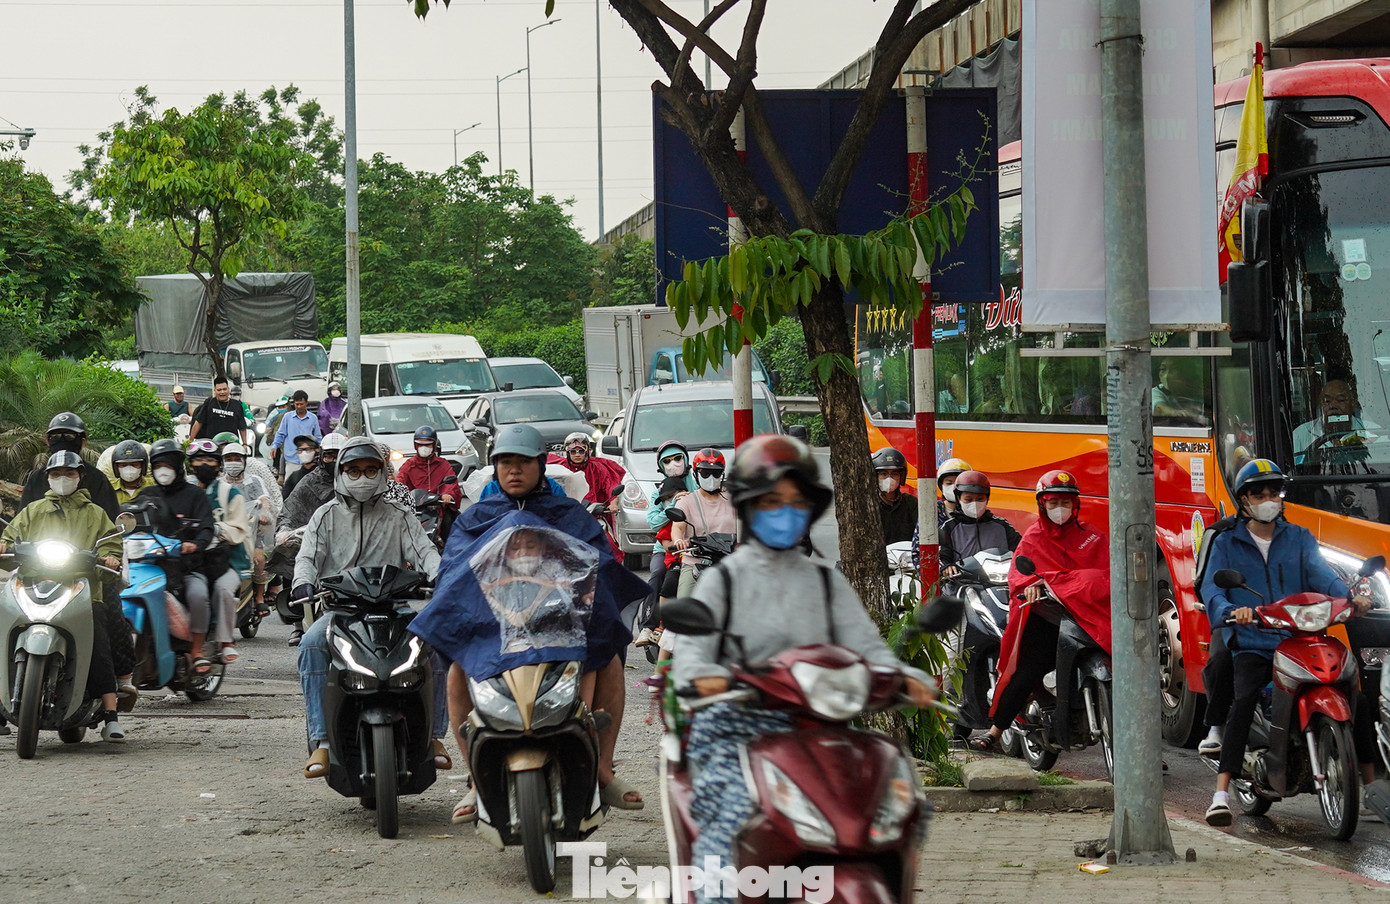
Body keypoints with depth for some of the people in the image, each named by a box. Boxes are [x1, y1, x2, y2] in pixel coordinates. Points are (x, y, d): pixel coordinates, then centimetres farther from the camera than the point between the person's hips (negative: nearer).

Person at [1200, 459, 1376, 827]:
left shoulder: (1299, 538, 15)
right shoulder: (1227, 544, 10)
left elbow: (1320, 572, -4)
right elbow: (1212, 589, -5)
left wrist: (1348, 596, -26)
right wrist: (1230, 610, -28)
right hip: (1252, 645, -2)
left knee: (1356, 702, -11)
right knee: (1243, 702, -30)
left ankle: (1371, 783, 7)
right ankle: (1221, 794, -37)